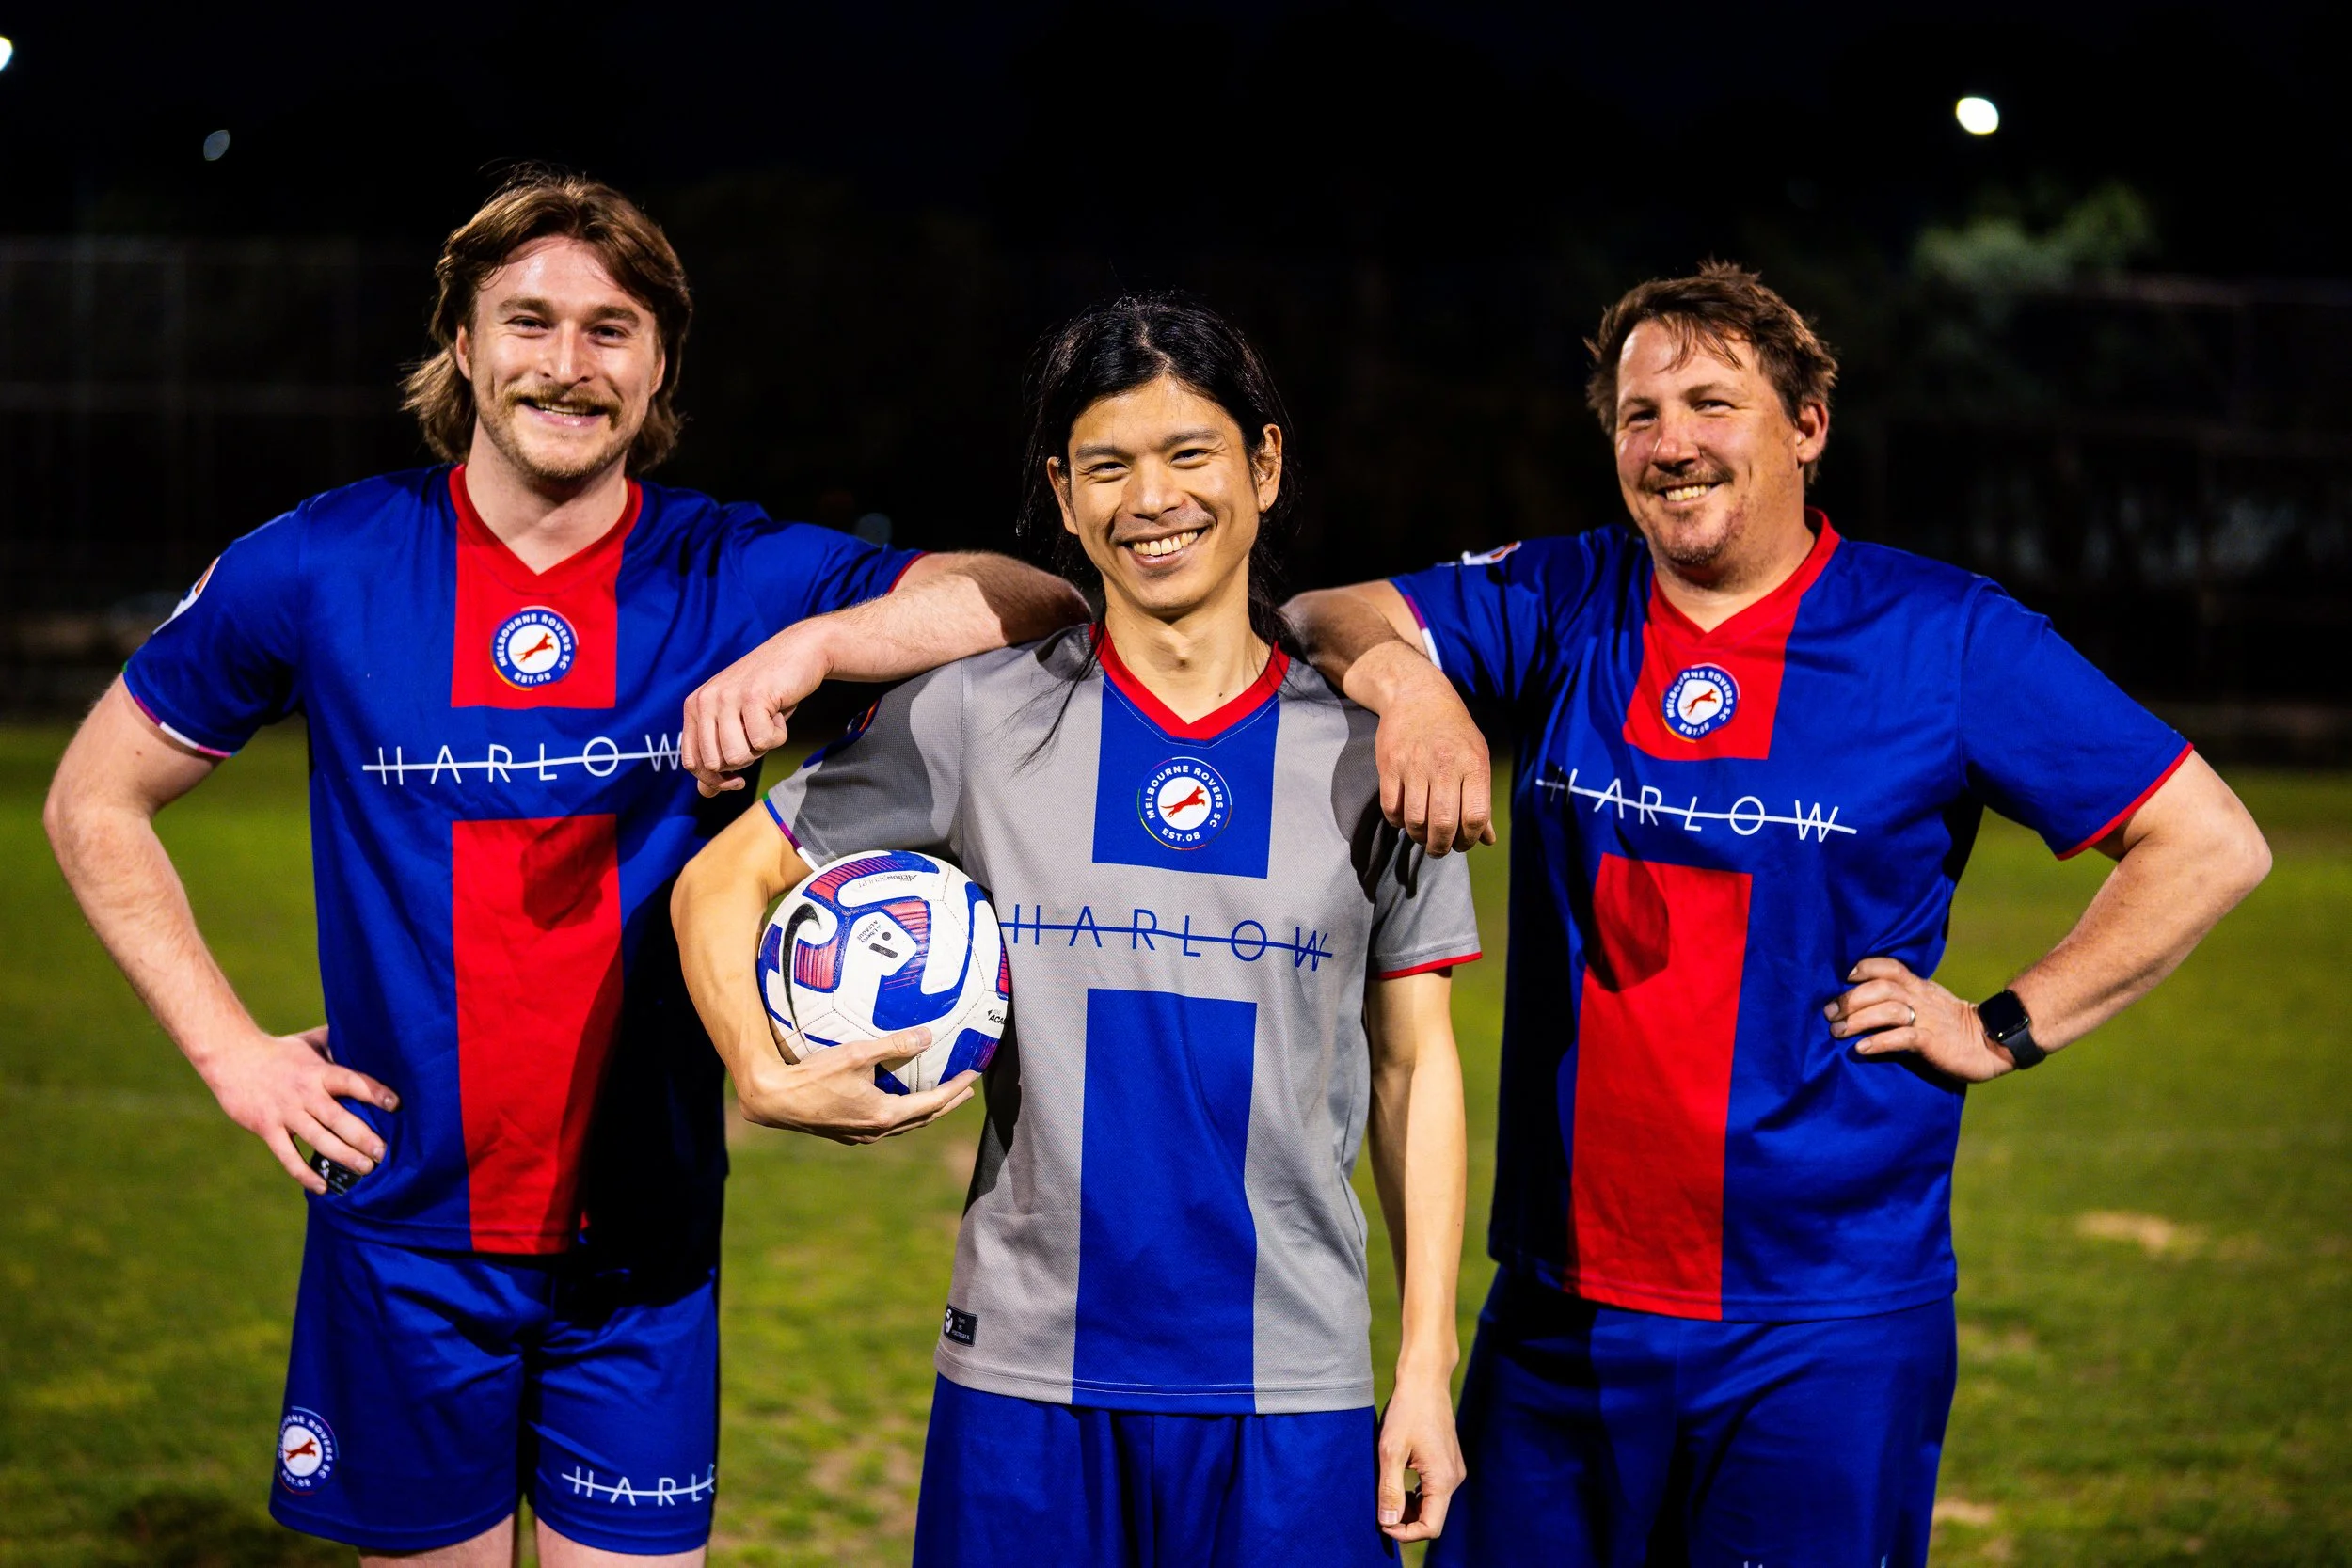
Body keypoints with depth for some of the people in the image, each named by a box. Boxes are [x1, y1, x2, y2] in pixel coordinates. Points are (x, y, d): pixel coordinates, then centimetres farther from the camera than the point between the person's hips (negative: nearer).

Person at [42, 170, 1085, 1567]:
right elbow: (97, 800, 7)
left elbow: (1040, 600, -14)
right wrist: (229, 1047, -2)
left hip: (641, 1244, 0)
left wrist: (810, 643, -27)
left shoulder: (730, 577, -4)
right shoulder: (321, 570, -4)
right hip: (405, 1233, 0)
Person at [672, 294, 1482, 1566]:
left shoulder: (1365, 746, 2)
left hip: (1291, 1388, 0)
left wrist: (1428, 1365, 2)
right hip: (1027, 1375, 0)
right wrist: (763, 1077, -9)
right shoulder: (978, 720, 2)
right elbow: (720, 885, 9)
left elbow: (1415, 1068, 6)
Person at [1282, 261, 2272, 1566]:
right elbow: (1327, 621, -3)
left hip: (1825, 1329, -3)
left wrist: (2007, 1030, -6)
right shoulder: (1560, 607, 6)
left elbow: (2209, 847, -1)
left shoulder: (1942, 637, -4)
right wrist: (1403, 678, -25)